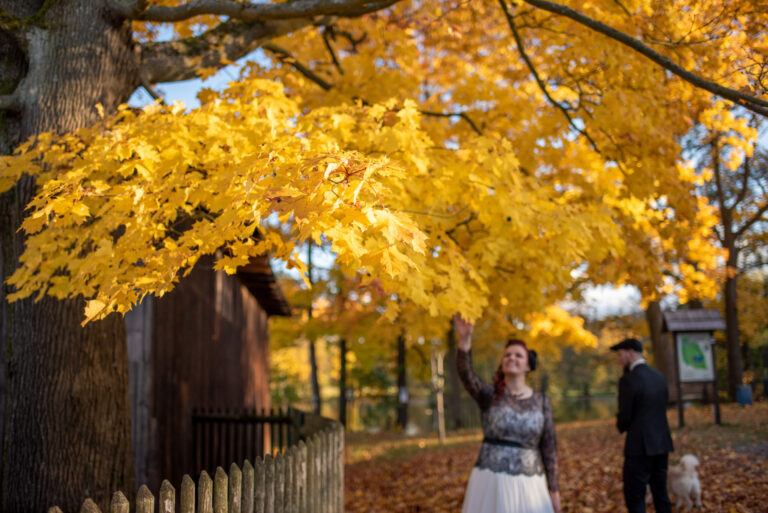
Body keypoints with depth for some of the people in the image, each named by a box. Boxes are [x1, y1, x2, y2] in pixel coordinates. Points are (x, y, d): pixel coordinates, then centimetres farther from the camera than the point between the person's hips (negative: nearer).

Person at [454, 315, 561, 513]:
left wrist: (554, 490, 5)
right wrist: (464, 340, -40)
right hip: (492, 482, -2)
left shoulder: (541, 401, 4)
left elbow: (548, 448, 7)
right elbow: (466, 374, -23)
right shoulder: (490, 395, -3)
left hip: (528, 485, 2)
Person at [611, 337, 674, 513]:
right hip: (662, 443, 8)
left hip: (640, 446, -8)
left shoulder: (628, 380, -15)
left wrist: (622, 427, 8)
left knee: (634, 497, -2)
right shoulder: (658, 376, 9)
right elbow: (663, 407, 15)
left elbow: (625, 417, -13)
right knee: (660, 492, 16)